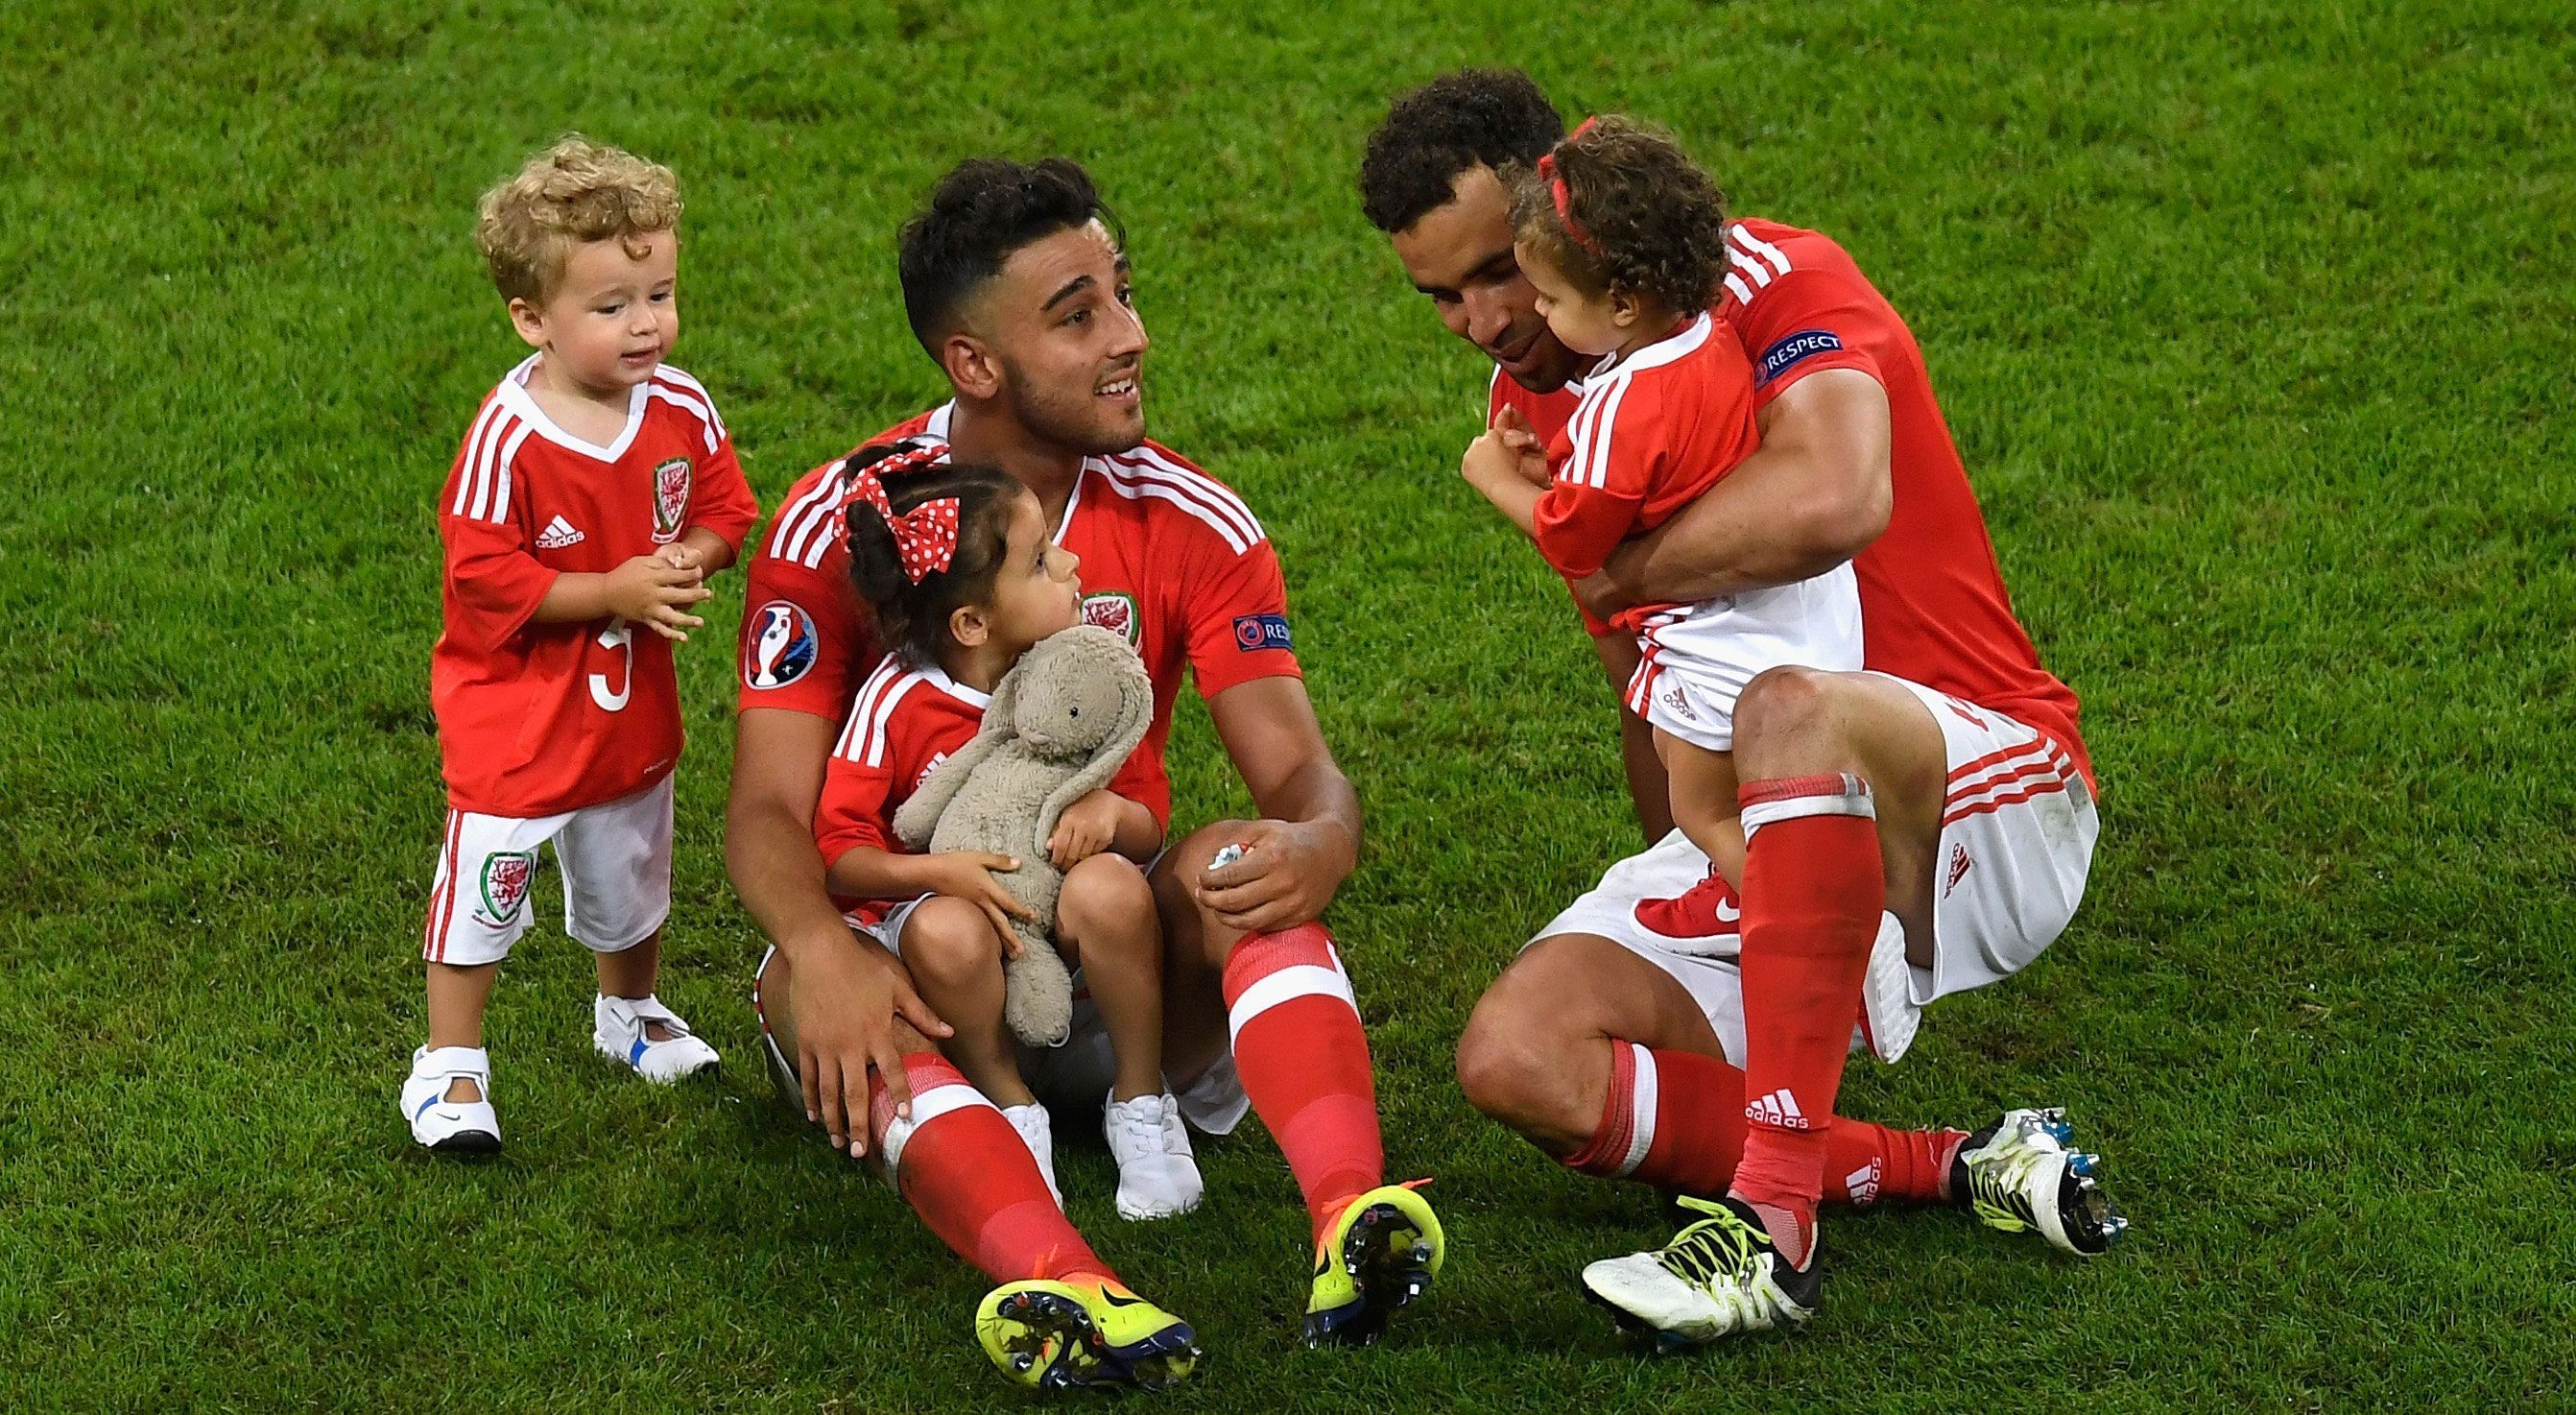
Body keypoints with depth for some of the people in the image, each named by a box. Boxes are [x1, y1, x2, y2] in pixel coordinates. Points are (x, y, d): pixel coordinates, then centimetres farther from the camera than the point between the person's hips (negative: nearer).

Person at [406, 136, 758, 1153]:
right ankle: (450, 1066, 17)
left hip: (632, 704, 6)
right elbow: (485, 576, -25)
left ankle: (629, 1014, 50)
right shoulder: (507, 439, -26)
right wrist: (615, 592, -27)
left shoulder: (682, 409, -9)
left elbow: (725, 509, 4)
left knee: (630, 878, 25)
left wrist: (691, 558, -18)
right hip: (515, 714, -6)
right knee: (483, 887, 0)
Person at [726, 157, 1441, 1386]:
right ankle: (1057, 1282, -60)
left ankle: (1349, 1219, -52)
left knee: (1242, 870, -29)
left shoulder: (1193, 524, -3)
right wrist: (820, 947, -34)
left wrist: (1310, 847, -34)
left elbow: (1300, 774, -8)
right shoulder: (837, 525, -8)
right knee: (810, 985, -35)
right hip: (908, 938, -1)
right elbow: (772, 806, -11)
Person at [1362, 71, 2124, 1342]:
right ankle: (1962, 1170, -16)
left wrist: (1616, 577, -19)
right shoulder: (1526, 405, 11)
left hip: (1988, 788, -7)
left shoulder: (1772, 280, -13)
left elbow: (1832, 499, -35)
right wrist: (1685, 880, 8)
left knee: (1787, 714, -42)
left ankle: (1776, 1227, -38)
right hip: (1753, 841, 7)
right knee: (1518, 1060, -17)